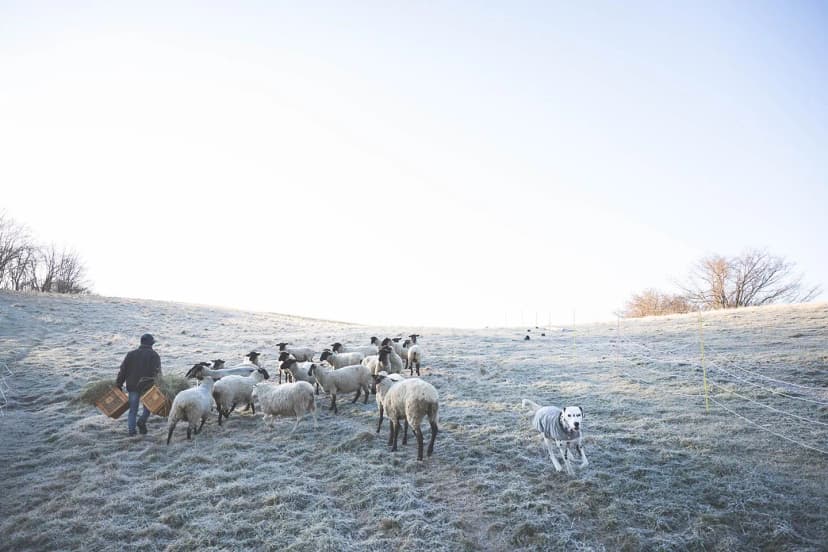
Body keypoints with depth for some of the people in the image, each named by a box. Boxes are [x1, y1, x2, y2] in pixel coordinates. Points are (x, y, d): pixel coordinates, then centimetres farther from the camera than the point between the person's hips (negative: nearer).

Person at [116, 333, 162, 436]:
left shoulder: (130, 354, 13)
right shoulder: (154, 355, 1)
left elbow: (122, 371, 10)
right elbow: (157, 371, -13)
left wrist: (118, 385, 13)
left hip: (132, 386, 3)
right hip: (147, 386, -3)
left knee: (133, 410, 10)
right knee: (148, 406, 13)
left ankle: (131, 430, 3)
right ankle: (142, 421, -11)